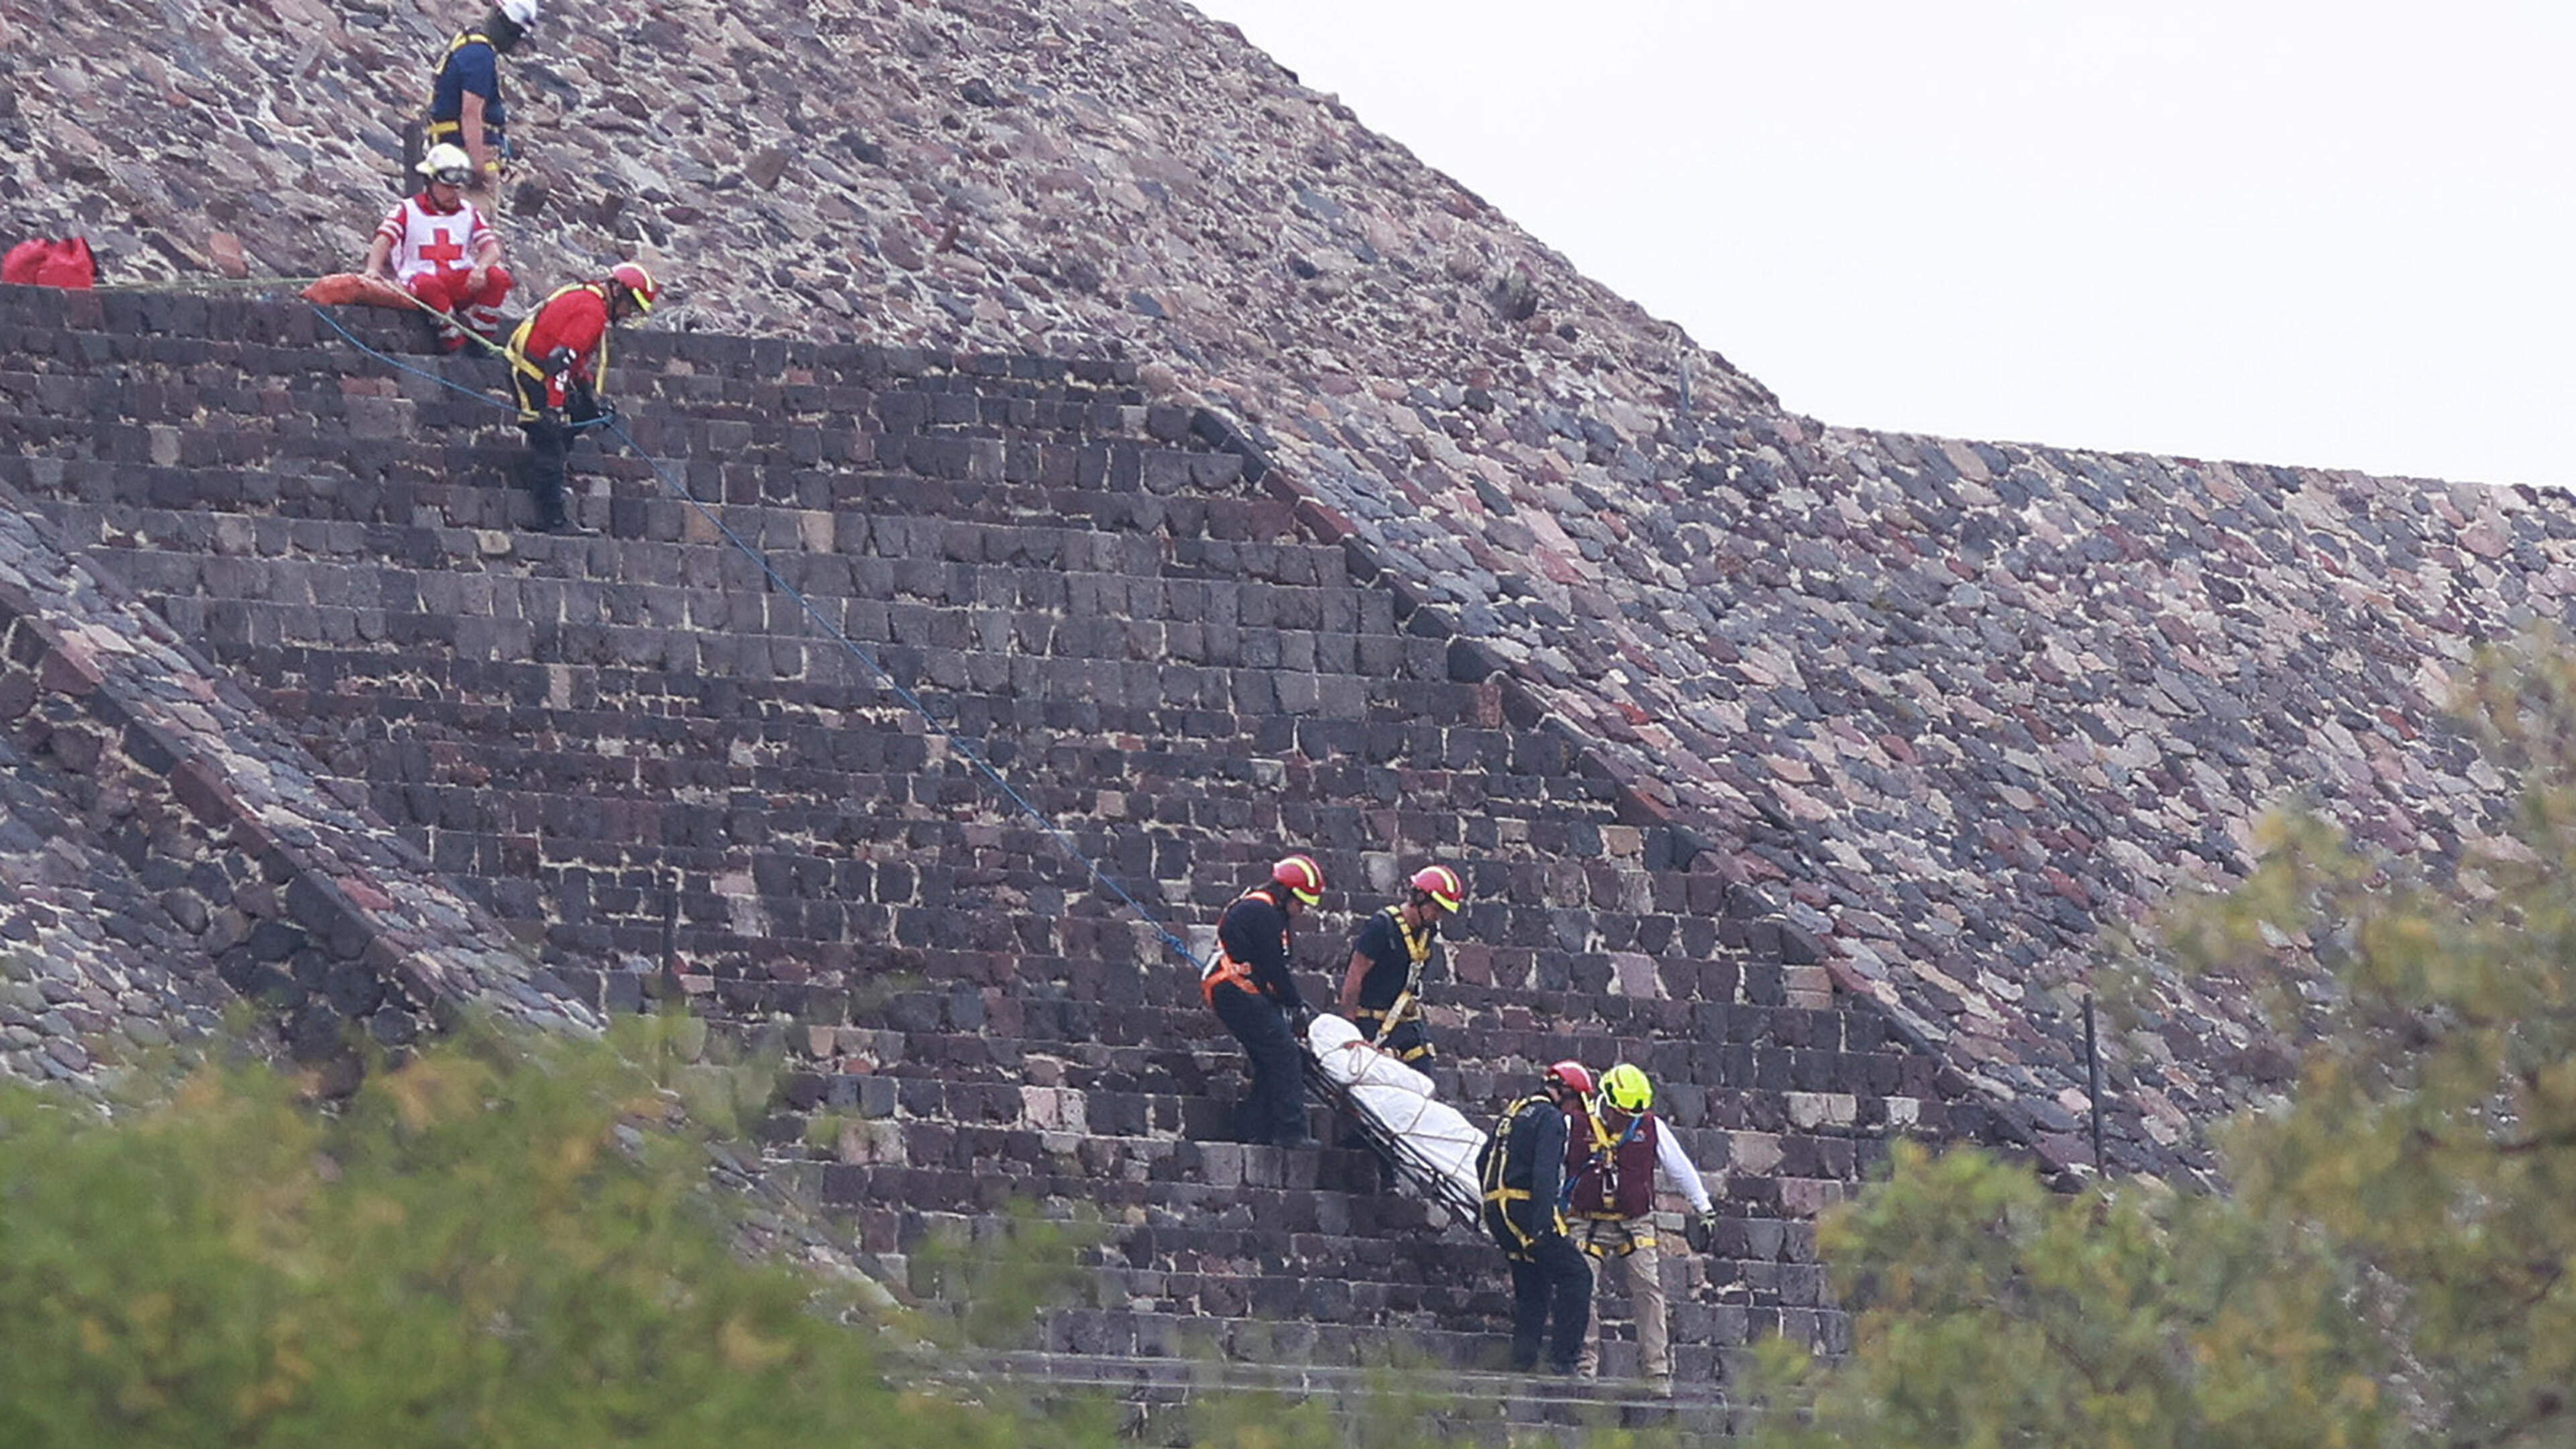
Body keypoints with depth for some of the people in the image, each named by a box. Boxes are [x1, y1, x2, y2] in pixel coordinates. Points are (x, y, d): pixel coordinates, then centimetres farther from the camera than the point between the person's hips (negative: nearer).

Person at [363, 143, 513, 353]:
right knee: (429, 284, -40)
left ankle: (483, 335, -16)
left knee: (498, 277, -24)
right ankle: (454, 343, -33)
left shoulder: (469, 213, 17)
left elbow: (492, 248, 5)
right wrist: (373, 269, -29)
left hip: (463, 285, 3)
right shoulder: (406, 211, 8)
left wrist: (480, 268, -19)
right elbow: (383, 241, -7)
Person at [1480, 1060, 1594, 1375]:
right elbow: (1544, 1173, -19)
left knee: (1532, 1284, 17)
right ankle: (1565, 1357, -11)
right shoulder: (1550, 1118, -7)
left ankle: (1523, 1358, 11)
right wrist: (1542, 1224, -25)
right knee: (1576, 1275, -5)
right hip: (1526, 1209, -9)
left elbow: (1485, 1162, 25)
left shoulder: (1512, 1113, 21)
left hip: (1497, 1210, 9)